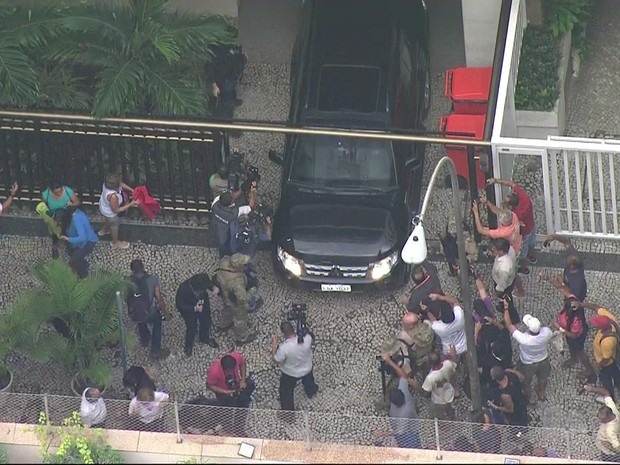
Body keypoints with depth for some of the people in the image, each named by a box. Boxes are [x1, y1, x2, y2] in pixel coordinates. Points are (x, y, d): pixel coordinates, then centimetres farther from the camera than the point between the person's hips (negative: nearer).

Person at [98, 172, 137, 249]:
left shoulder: (107, 183, -27)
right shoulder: (113, 196, -48)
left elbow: (121, 184, -5)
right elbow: (116, 210, -31)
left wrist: (131, 190, -10)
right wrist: (130, 204, -30)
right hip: (110, 213, -6)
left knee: (107, 220, 38)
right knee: (114, 227, 25)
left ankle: (104, 230, 69)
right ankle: (115, 242, 53)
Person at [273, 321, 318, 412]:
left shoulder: (284, 348, -41)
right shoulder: (307, 338, -31)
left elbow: (277, 359, -22)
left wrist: (274, 345, -12)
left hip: (290, 373, -4)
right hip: (306, 369, 4)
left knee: (286, 393, 24)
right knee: (308, 382, 39)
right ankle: (311, 392, 69)